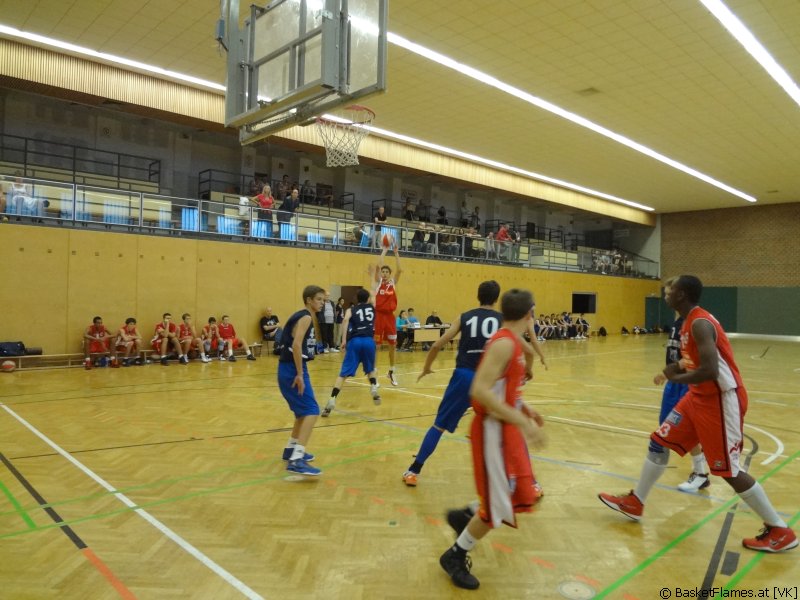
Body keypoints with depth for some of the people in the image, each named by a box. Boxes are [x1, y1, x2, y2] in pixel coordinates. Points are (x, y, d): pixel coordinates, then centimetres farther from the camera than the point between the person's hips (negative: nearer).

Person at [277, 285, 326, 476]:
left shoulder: (305, 316, 17)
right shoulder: (305, 317, -12)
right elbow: (296, 345, -25)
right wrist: (300, 374, -24)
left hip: (291, 368, 10)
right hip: (292, 369, -10)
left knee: (303, 411, 23)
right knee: (311, 411, -15)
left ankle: (291, 450, 36)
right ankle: (296, 460, -22)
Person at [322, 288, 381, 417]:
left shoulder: (350, 310, 18)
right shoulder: (372, 307, 23)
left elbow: (345, 320, -5)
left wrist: (344, 340, -12)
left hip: (354, 341, -1)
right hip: (369, 341, 1)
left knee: (343, 374, -2)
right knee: (370, 369, 28)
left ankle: (332, 400, -15)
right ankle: (374, 388, 3)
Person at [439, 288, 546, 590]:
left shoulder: (512, 342, 8)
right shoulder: (504, 343, -22)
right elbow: (480, 391, -30)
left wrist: (524, 409, 16)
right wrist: (523, 422, -30)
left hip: (507, 428, 10)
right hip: (494, 431, -10)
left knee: (523, 496, 17)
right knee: (499, 506, 1)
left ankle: (465, 516, 33)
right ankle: (455, 556, 20)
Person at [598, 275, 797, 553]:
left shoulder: (700, 324, -23)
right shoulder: (691, 321, 7)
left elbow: (710, 371, -32)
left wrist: (675, 378, -18)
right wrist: (680, 366, 5)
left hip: (722, 400, -10)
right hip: (700, 396, 10)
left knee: (728, 470, -1)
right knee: (660, 442, 11)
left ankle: (779, 530, 17)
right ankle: (635, 503, 22)